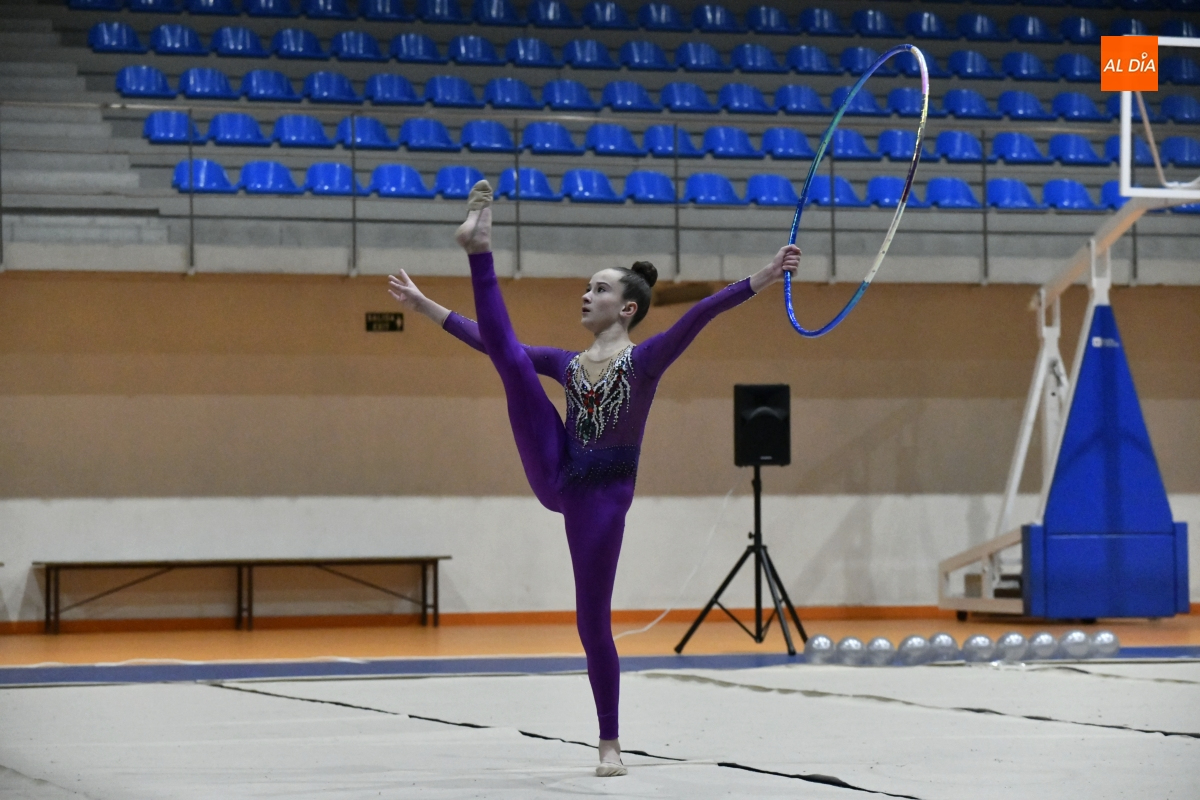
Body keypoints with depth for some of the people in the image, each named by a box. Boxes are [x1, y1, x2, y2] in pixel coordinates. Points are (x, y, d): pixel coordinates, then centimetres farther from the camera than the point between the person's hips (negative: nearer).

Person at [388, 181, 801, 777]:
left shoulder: (646, 359, -1)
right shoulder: (569, 364, 15)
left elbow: (699, 315, -17)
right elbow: (492, 342, 23)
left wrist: (764, 279, -31)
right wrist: (426, 308, 26)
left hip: (603, 495, -4)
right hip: (555, 476, 4)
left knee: (593, 620, -2)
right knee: (509, 358, -10)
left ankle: (609, 744, 11)